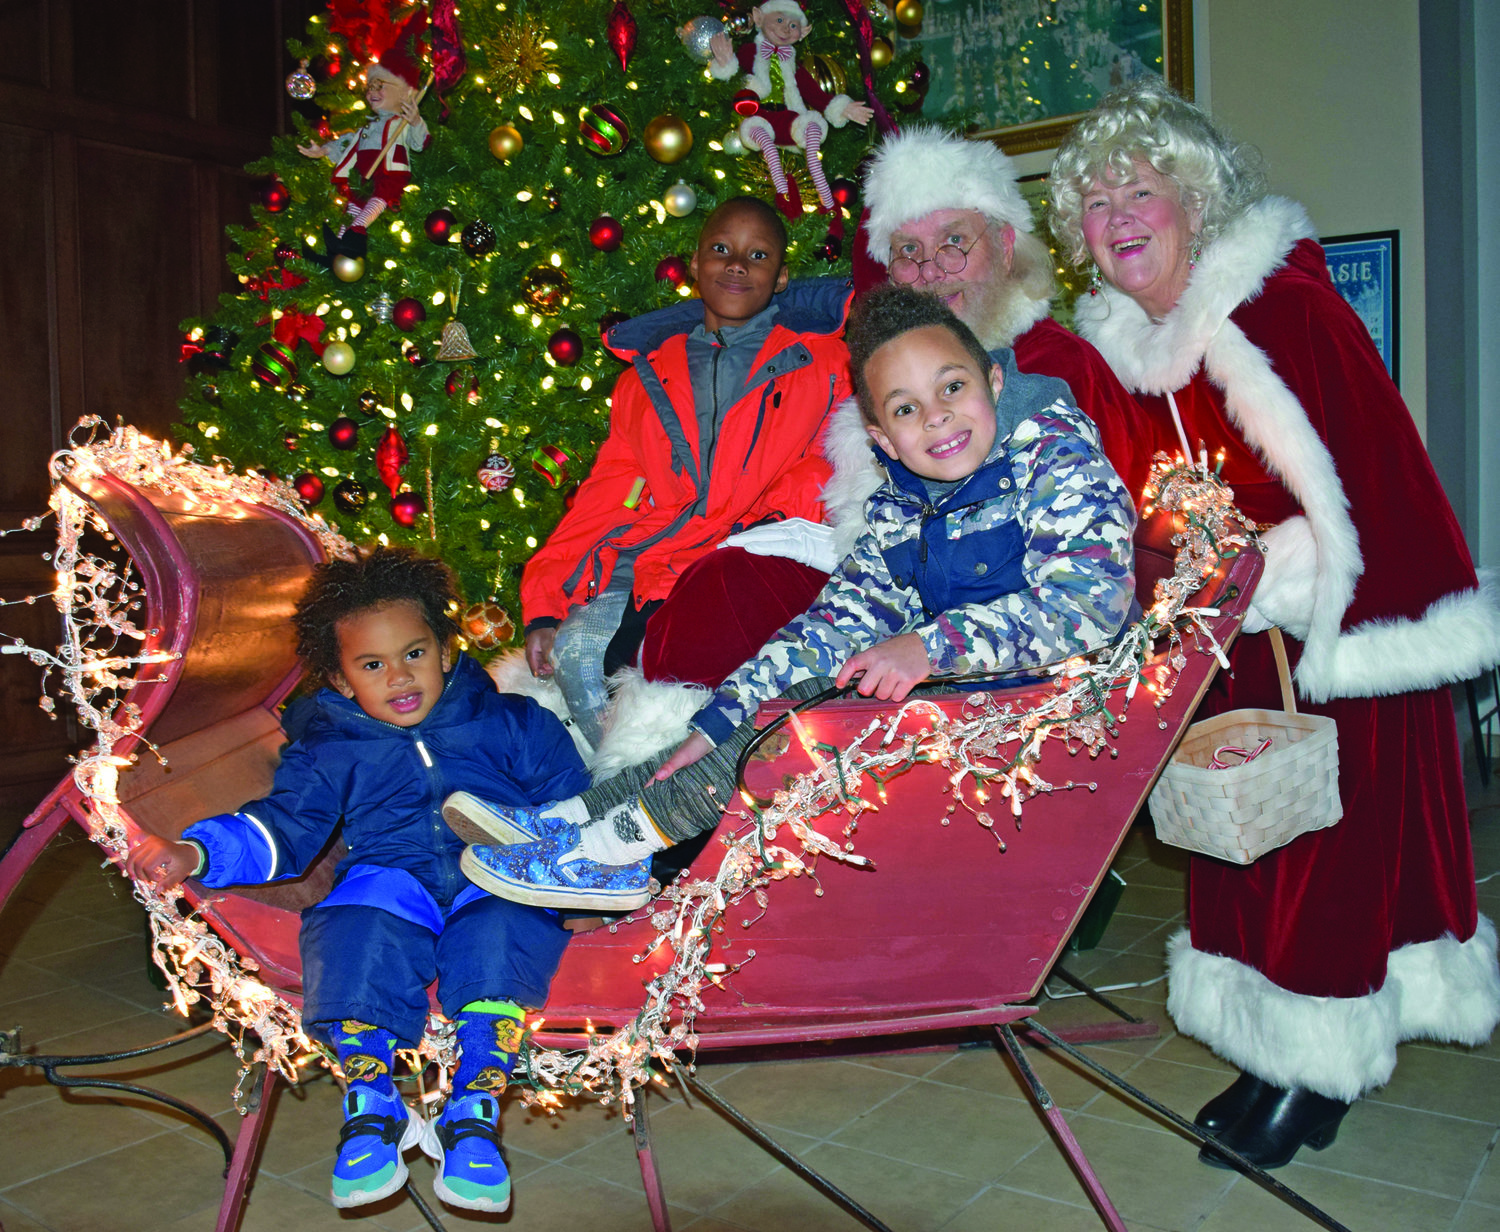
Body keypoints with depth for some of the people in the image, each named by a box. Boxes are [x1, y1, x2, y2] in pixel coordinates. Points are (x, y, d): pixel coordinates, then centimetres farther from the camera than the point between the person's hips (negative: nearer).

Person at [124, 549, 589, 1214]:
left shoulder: (509, 723, 10)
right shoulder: (328, 749, 13)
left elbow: (571, 806, 11)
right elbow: (280, 828, 8)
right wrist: (192, 854, -9)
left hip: (497, 876, -1)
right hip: (391, 877, 1)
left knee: (496, 933, -35)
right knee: (358, 936, -33)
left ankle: (472, 1115, -19)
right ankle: (372, 1109, -11)